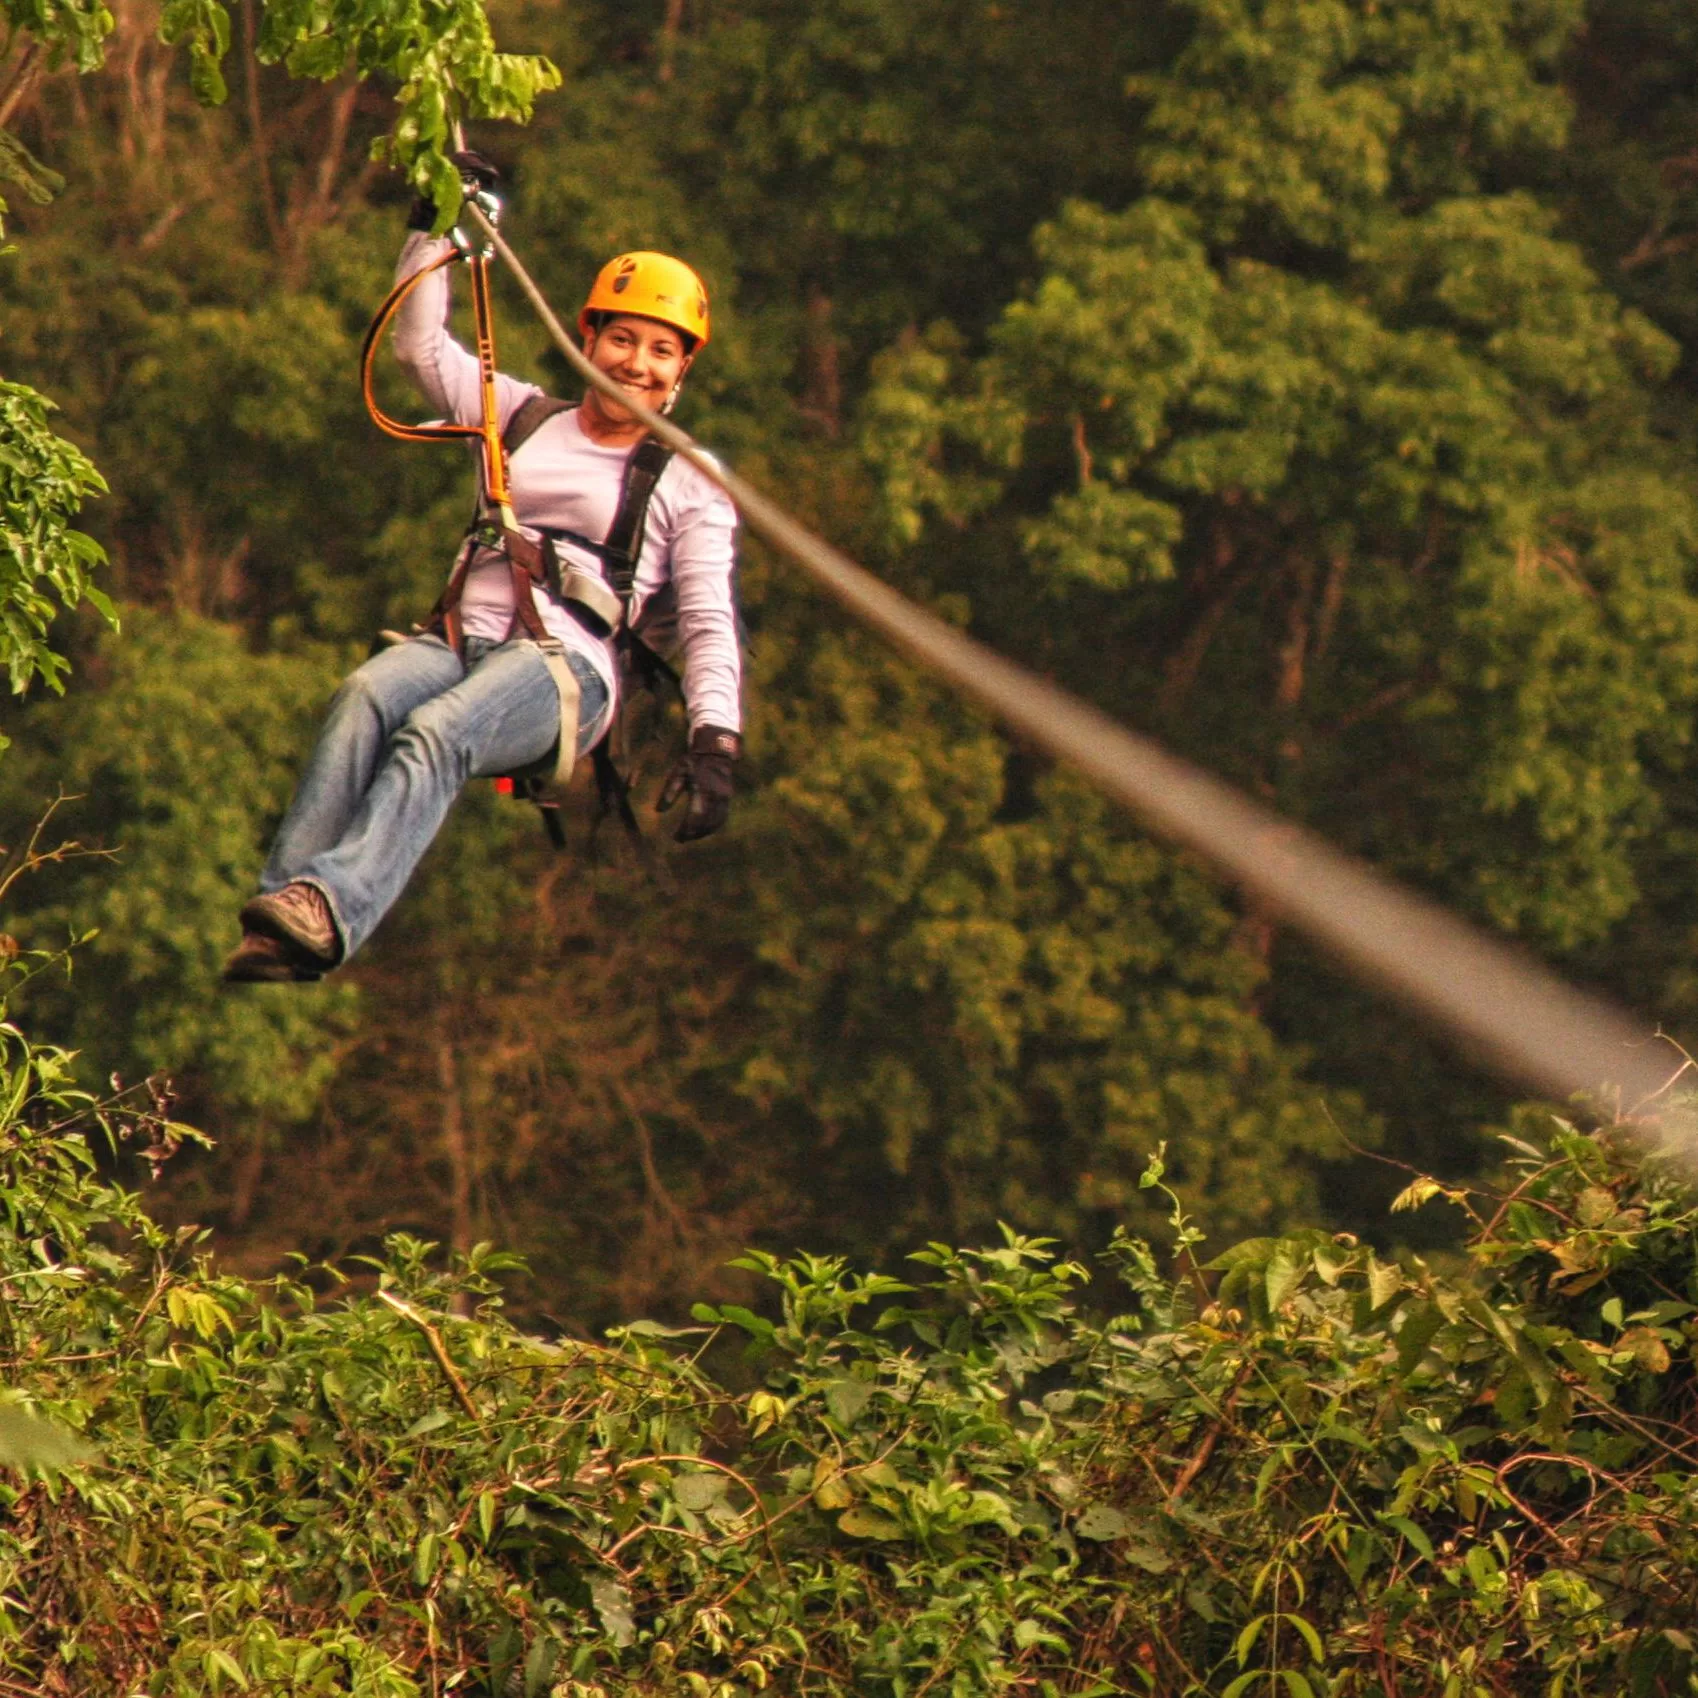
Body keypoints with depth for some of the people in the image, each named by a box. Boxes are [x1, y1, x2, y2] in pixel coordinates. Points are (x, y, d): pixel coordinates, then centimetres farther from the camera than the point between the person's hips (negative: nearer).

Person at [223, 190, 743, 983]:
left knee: (437, 731, -36)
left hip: (564, 667, -3)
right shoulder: (524, 417, 26)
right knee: (365, 697, -34)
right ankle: (277, 911, -52)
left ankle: (331, 909, -60)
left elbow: (708, 619, 7)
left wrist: (715, 742, -7)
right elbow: (421, 346, 23)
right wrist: (433, 229, 15)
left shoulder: (688, 478, 16)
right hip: (459, 641, 3)